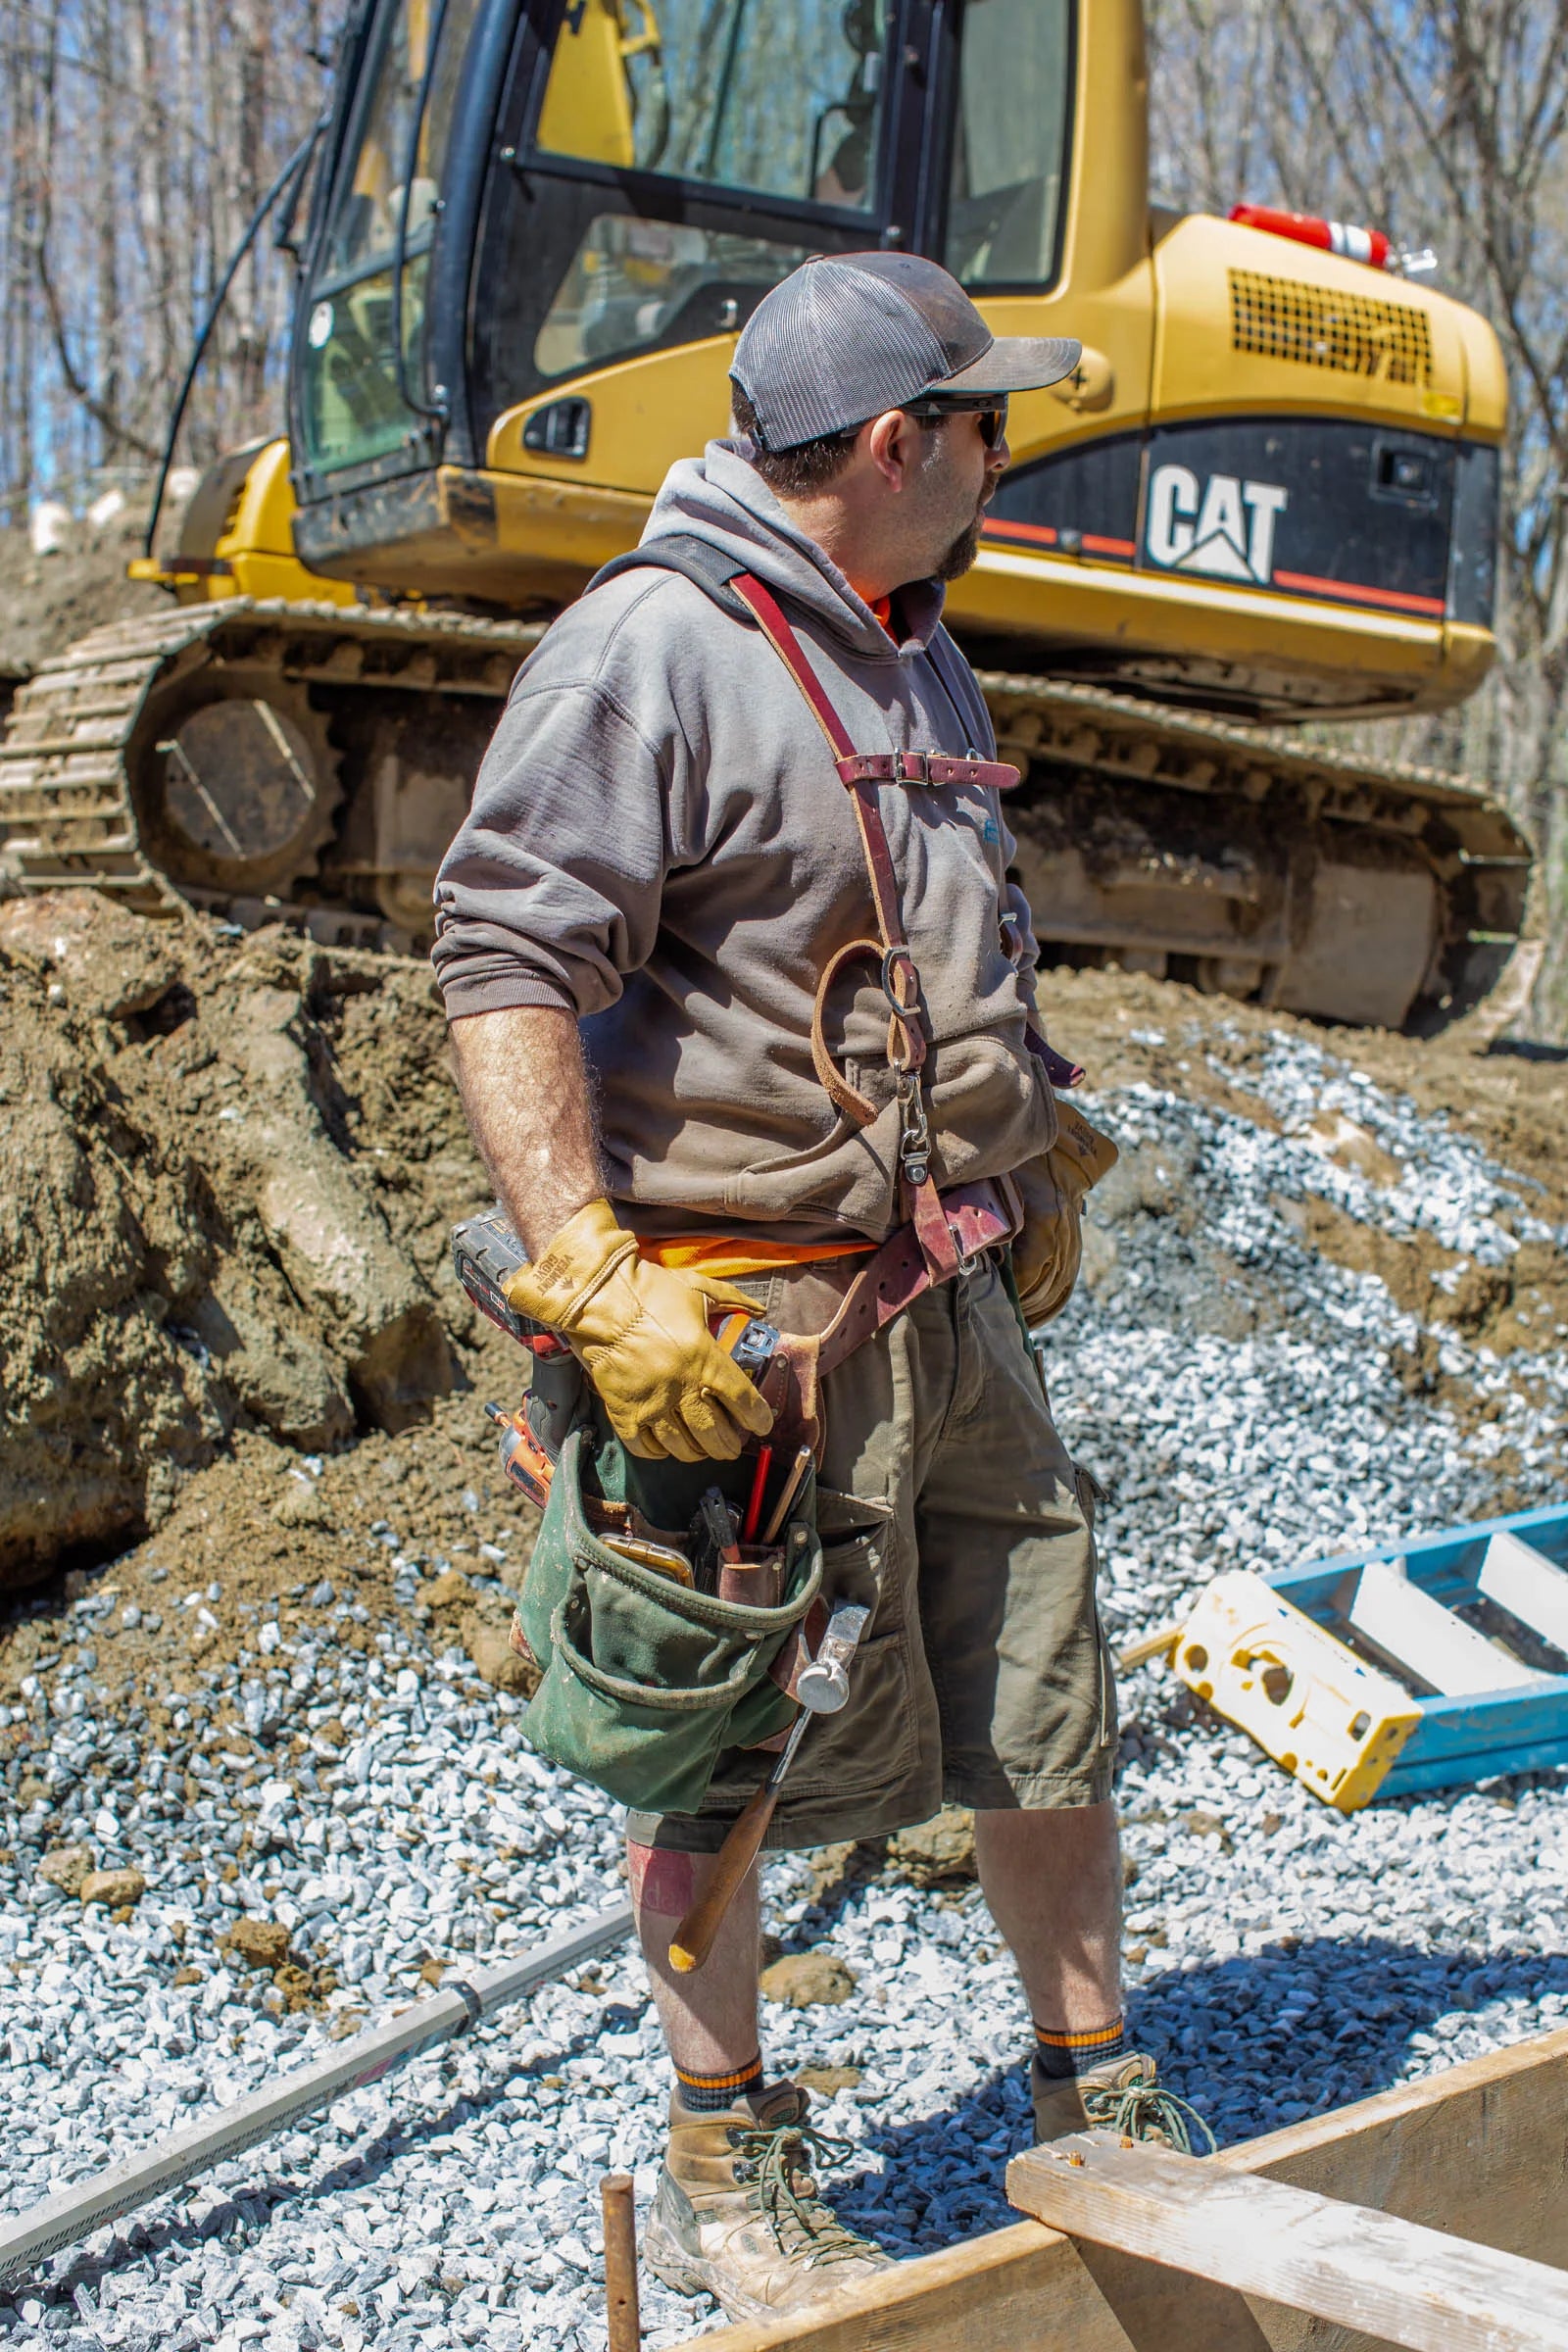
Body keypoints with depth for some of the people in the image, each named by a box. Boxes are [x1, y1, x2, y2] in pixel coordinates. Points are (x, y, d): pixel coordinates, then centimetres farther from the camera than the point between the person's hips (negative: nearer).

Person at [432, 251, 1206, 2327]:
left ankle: (1097, 2103, 33)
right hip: (747, 1319, -8)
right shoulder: (652, 652, -14)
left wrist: (1039, 1162, 30)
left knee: (1046, 1708, 14)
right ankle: (722, 2177, 24)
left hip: (950, 1299, 8)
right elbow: (503, 963, -21)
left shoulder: (917, 661, 16)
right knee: (733, 1751, 5)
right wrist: (593, 1277, -27)